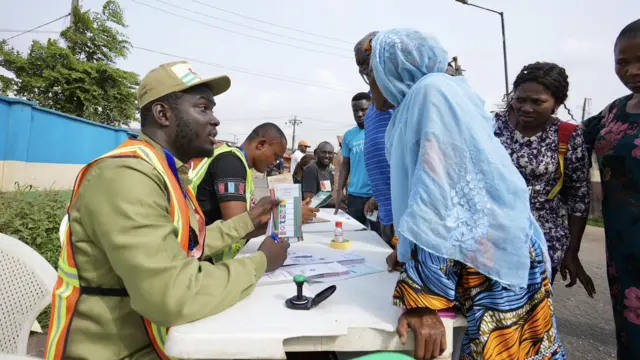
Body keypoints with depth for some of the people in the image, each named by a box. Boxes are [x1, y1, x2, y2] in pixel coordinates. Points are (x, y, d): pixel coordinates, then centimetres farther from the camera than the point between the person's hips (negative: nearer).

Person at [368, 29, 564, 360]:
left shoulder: (433, 89, -16)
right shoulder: (410, 105, 10)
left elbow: (441, 196, -25)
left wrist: (422, 298, -25)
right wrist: (405, 250, 20)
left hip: (491, 256, -8)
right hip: (461, 253, 8)